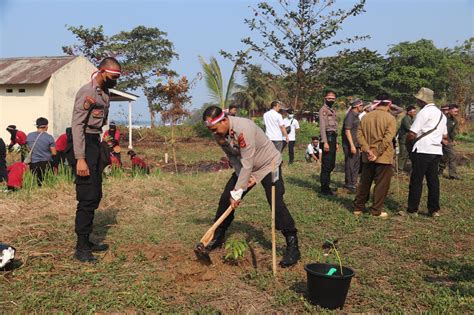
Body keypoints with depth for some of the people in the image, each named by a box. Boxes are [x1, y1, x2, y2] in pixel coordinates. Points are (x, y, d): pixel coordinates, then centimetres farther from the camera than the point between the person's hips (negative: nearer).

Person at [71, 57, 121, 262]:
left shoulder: (105, 94, 13)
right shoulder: (87, 92, -14)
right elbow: (77, 125, -19)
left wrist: (99, 151, 12)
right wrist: (80, 159, -24)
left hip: (96, 143, 10)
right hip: (85, 145, -9)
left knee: (95, 196, 15)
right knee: (88, 198, -7)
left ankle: (86, 242, 26)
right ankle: (81, 248, 2)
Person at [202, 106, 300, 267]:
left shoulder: (243, 128, -36)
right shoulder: (220, 133, -12)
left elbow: (247, 163, -34)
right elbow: (233, 157, -3)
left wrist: (237, 192, -30)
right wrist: (246, 177, -18)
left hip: (268, 164, -7)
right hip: (245, 167, 7)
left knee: (276, 203, -20)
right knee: (226, 197, 3)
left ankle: (293, 246, -10)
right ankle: (218, 237, 22)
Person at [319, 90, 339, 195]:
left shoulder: (333, 111, 21)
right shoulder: (323, 110, -8)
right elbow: (322, 126, -16)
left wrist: (336, 142, 20)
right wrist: (325, 142, -23)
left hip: (333, 138, 9)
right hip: (327, 138, -9)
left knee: (332, 164, 11)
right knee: (326, 165, -7)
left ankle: (326, 186, 20)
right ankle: (324, 188, -2)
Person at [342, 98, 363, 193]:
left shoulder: (356, 116, 15)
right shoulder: (350, 116, -15)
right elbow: (347, 131, -20)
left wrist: (358, 145, 20)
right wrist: (352, 145, -23)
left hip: (356, 144, 10)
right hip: (349, 145, -10)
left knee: (356, 164, 14)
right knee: (350, 165, -3)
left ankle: (353, 183, 24)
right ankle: (348, 184, 5)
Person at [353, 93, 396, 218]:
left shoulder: (365, 117, 5)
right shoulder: (390, 118, -9)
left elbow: (359, 134, -3)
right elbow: (387, 139, -18)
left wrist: (367, 150, -10)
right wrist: (377, 153, -16)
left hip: (367, 157, 5)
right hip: (384, 157, -5)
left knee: (365, 182, 15)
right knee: (381, 184, 4)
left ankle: (358, 207, 21)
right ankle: (376, 210, 7)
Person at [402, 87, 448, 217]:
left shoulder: (424, 112, -10)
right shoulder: (441, 114, 17)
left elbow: (411, 134, -13)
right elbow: (445, 136, 24)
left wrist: (409, 141, 5)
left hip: (422, 151, -8)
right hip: (437, 151, 8)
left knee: (416, 181, -2)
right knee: (433, 180, 11)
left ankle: (412, 210, 3)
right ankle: (434, 209, 15)